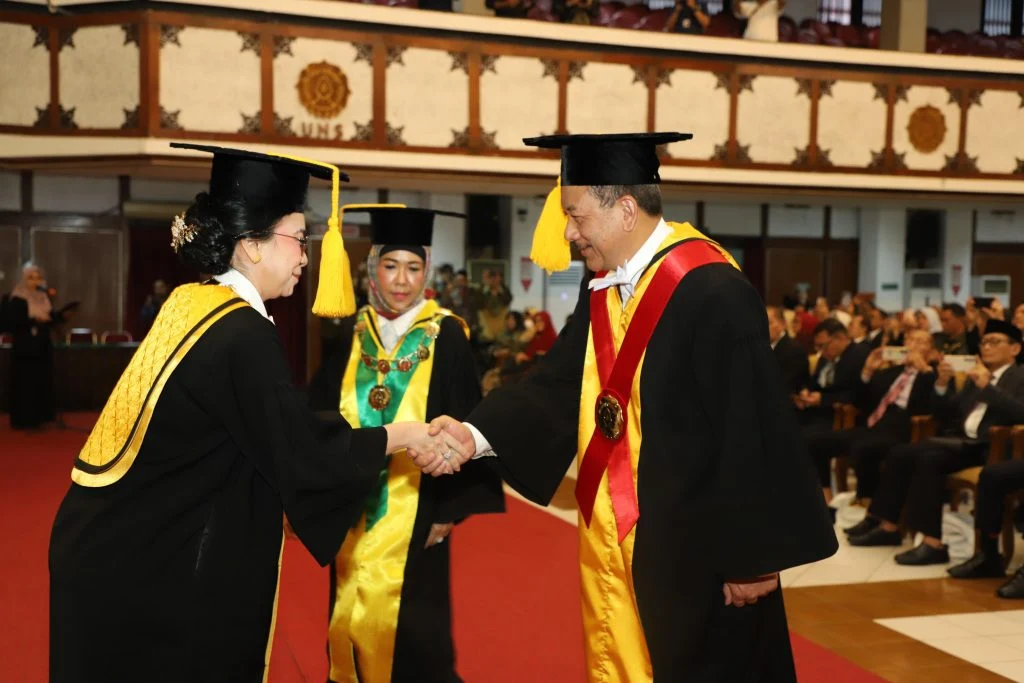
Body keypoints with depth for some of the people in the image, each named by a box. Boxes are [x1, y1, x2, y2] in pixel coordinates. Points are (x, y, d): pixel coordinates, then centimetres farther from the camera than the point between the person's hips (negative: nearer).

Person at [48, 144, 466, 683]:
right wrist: (402, 436, -4)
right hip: (161, 563, -8)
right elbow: (305, 455, -18)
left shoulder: (190, 305, 5)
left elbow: (279, 423, 11)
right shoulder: (243, 336, -21)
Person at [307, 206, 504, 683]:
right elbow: (322, 415, 7)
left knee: (406, 627, 1)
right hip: (352, 508, 4)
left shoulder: (445, 335, -7)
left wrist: (452, 505, -9)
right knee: (353, 620, 11)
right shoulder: (351, 333, 4)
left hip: (414, 508, -4)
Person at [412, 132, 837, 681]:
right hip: (618, 540, 8)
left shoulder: (712, 293, -19)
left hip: (695, 549, -7)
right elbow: (558, 384, 2)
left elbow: (752, 429, -19)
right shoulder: (601, 289, 6)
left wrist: (753, 557, -16)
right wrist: (477, 434, -14)